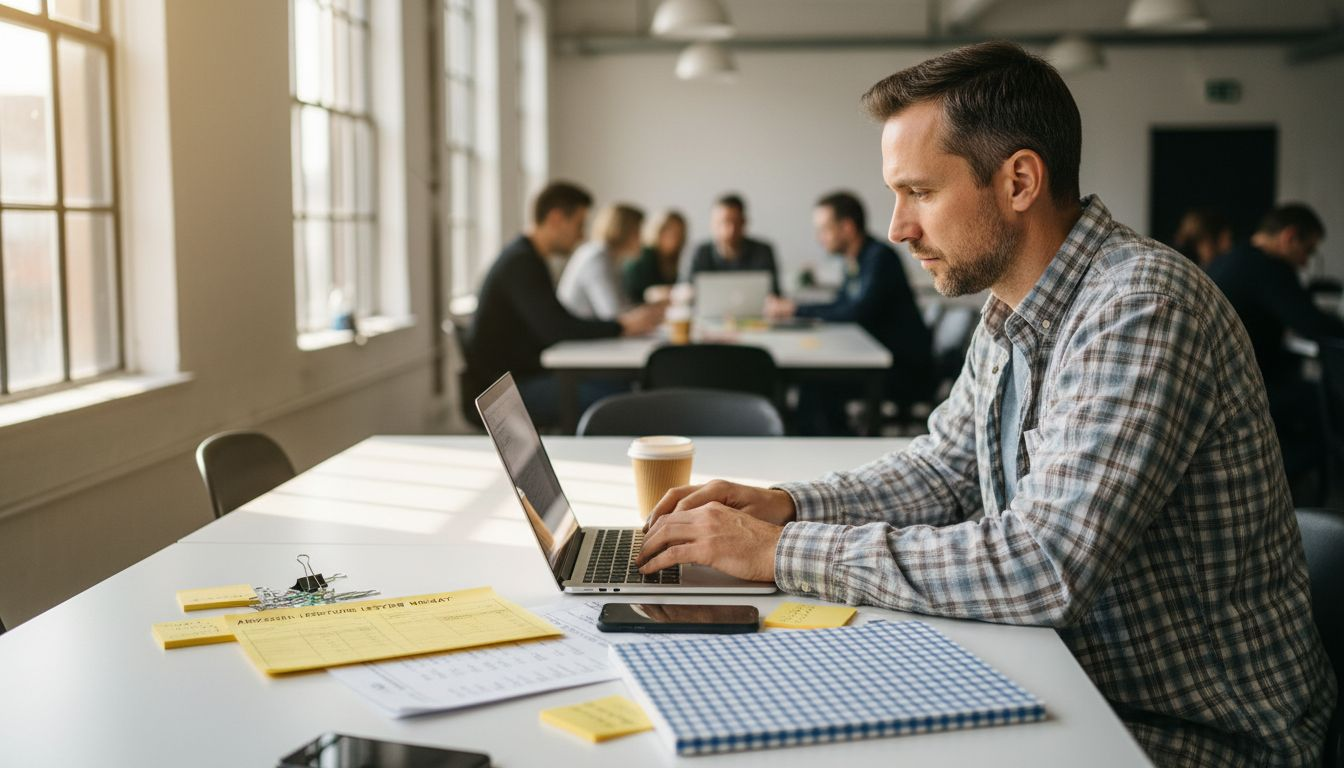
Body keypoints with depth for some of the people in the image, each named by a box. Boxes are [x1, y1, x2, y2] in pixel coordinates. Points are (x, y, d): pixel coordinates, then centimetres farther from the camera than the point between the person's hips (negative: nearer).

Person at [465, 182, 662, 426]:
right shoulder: (521, 263, -16)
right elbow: (555, 329, -25)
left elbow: (560, 322, 17)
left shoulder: (525, 258, 17)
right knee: (605, 397, -24)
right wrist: (622, 326, -17)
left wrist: (624, 321, 7)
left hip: (523, 374, 10)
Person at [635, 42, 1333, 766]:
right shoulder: (1009, 312, 3)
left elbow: (1043, 568, -34)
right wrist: (783, 505, -3)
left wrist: (782, 550, -28)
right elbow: (943, 469, 14)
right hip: (1076, 680, 7)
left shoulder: (1139, 307, -26)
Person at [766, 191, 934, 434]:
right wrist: (788, 308, 6)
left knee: (817, 385, -23)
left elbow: (858, 314, -24)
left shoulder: (880, 257, -15)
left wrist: (796, 310, -18)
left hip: (907, 371, -9)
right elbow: (840, 308, 19)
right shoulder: (856, 261, 13)